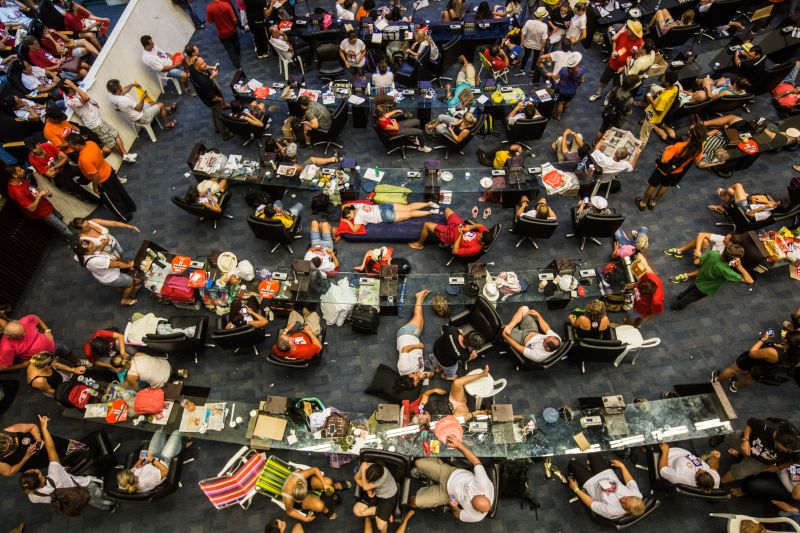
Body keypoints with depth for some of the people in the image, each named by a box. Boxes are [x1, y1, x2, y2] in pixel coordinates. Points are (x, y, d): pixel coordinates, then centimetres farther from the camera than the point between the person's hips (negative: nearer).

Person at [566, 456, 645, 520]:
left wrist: (576, 489, -16)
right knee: (593, 454, 17)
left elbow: (591, 504, -25)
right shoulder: (637, 494, -27)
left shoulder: (612, 511, -40)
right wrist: (622, 466, 6)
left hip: (592, 483, -5)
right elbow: (630, 482, -5)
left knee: (573, 463, 10)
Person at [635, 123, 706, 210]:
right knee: (665, 185, 30)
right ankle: (653, 202, 49)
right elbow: (697, 160, -4)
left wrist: (666, 149, -17)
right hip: (677, 172, 5)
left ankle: (643, 203, 39)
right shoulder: (700, 147, -22)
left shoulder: (679, 146, -40)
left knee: (652, 185, 20)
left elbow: (663, 160, -35)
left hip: (664, 169, -5)